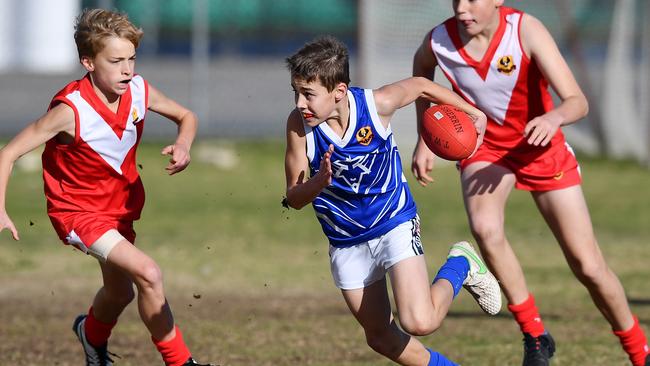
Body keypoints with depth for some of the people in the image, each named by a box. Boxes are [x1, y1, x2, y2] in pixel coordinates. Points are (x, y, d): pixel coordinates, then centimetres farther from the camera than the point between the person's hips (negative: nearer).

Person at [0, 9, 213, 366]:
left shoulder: (139, 91, -15)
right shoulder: (71, 110, -30)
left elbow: (185, 116, 4)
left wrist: (183, 144, -19)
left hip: (120, 202, 7)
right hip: (78, 211, -7)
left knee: (121, 291, 24)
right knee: (148, 274, -23)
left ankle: (92, 334, 58)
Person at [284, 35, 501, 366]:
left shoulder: (376, 105, -22)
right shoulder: (298, 124, -20)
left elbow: (420, 86, 0)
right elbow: (294, 199, -16)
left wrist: (474, 113, 10)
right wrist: (319, 181, -38)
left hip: (395, 224, -3)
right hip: (346, 243, 3)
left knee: (419, 323, -18)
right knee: (380, 337, 12)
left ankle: (460, 266, 10)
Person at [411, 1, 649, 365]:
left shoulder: (526, 30, -27)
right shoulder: (439, 42, -18)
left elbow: (578, 102, -32)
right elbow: (422, 70, 10)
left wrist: (555, 118, -55)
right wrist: (425, 139, 6)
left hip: (541, 148, -1)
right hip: (485, 148, 1)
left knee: (589, 267, 0)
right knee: (485, 228, -32)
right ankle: (535, 335, -15)